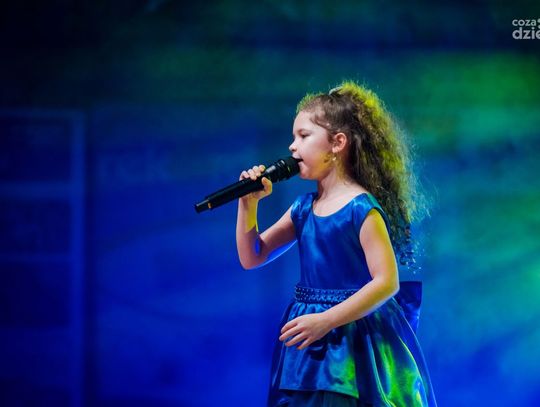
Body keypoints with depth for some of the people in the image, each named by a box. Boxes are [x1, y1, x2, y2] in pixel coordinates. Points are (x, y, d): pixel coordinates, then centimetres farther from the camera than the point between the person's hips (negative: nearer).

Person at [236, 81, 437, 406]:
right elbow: (252, 258, 14)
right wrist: (249, 205, -1)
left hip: (355, 344, -7)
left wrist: (326, 321, -24)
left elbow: (387, 282, -19)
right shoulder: (303, 209, 9)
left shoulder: (362, 209, -13)